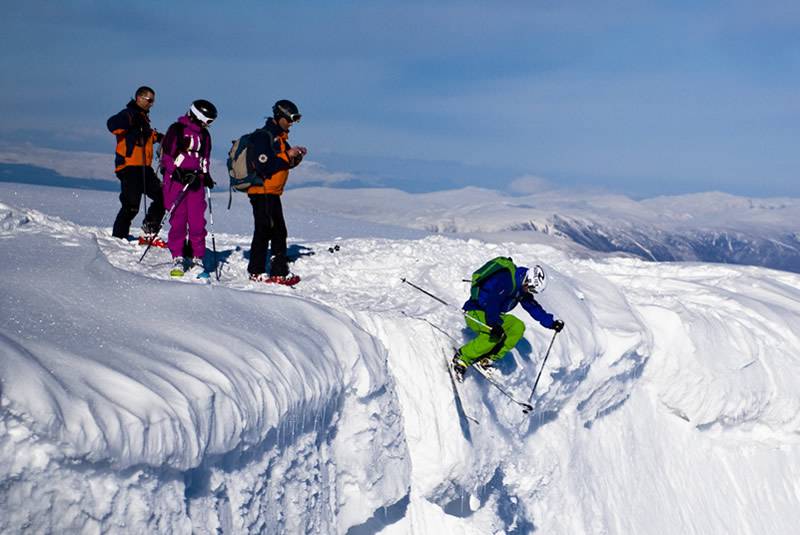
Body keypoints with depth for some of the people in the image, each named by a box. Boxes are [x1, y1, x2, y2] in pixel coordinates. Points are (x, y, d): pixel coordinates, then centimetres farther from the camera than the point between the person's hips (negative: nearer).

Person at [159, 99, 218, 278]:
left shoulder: (204, 134, 17)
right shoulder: (177, 129, -2)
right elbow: (166, 154, -6)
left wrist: (206, 176, 10)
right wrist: (179, 172, -17)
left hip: (195, 181, 5)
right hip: (176, 180, -5)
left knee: (197, 221, -3)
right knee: (178, 220, -5)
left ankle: (198, 260, 2)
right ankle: (177, 259, 3)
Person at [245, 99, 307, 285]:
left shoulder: (279, 137, 16)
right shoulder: (262, 137, -14)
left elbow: (286, 163, 20)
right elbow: (265, 166, -24)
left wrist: (297, 156, 1)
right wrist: (287, 155, -19)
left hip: (273, 192, 10)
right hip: (261, 191, -10)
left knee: (279, 231, 10)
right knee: (263, 231, -6)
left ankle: (280, 271, 14)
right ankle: (256, 271, 0)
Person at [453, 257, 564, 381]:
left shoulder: (522, 289, 6)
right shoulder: (505, 279, -23)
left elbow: (535, 308, 9)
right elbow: (491, 300, -31)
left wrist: (552, 323, 1)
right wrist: (495, 323, -37)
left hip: (492, 315, 10)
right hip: (474, 313, -9)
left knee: (518, 327, -7)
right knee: (495, 334, -33)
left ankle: (487, 359, -10)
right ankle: (461, 359, -22)